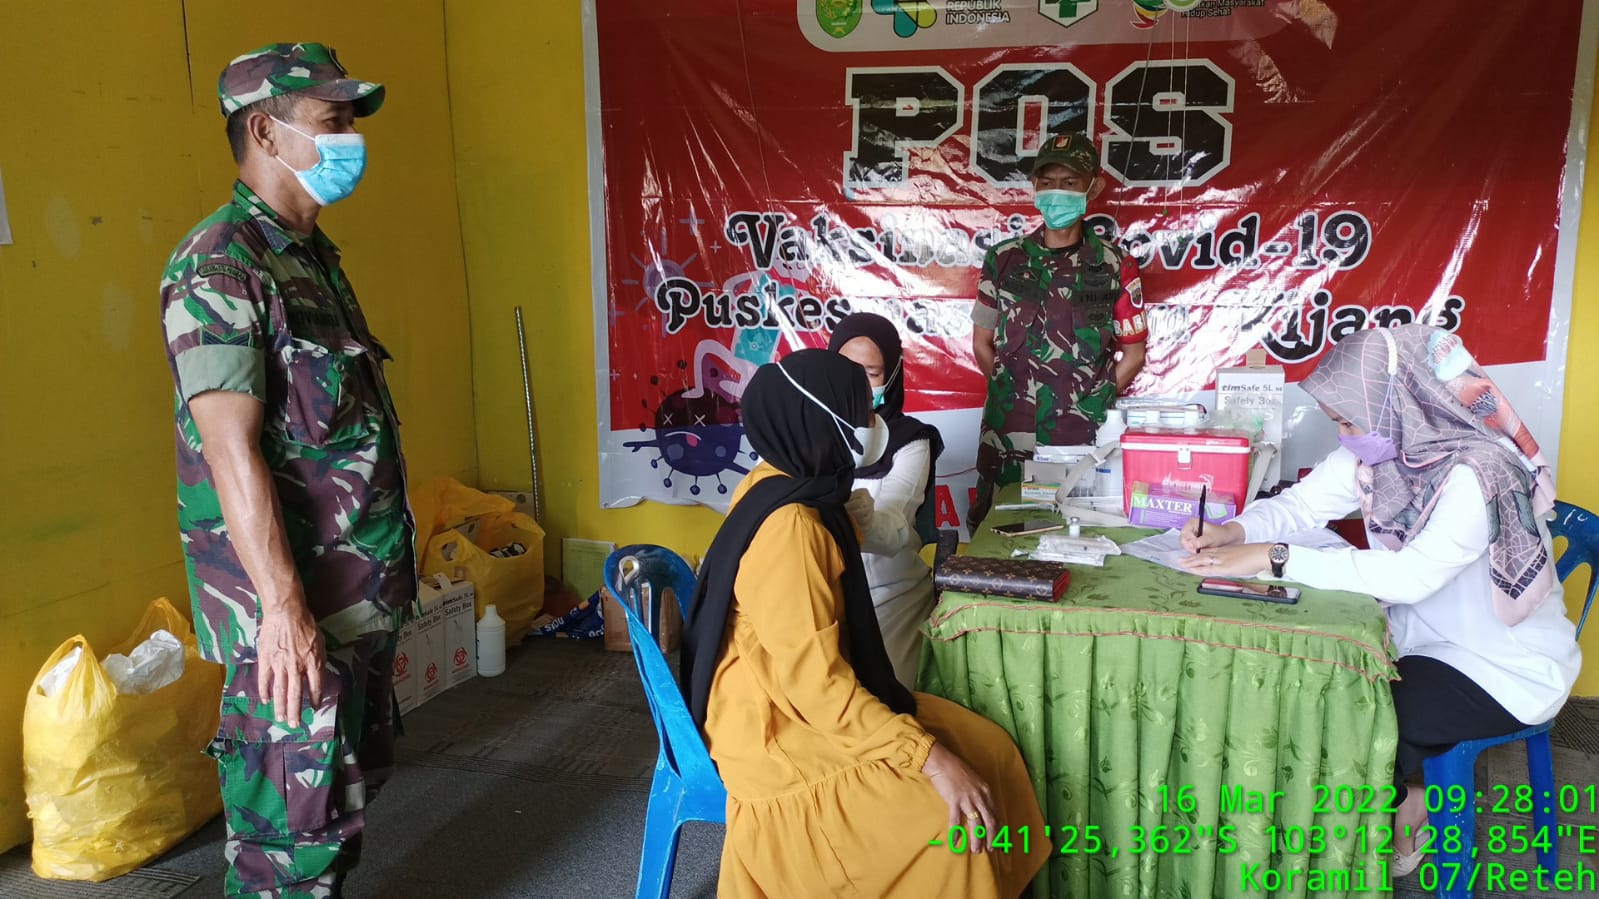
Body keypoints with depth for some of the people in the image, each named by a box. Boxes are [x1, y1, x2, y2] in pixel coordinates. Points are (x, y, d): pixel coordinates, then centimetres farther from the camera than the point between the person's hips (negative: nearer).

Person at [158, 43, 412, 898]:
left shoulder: (314, 255, 13)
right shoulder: (218, 264, -16)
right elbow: (232, 449, -23)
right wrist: (283, 605, -26)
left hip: (361, 594, 9)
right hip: (294, 609, -9)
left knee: (351, 784, 20)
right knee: (295, 824, 1)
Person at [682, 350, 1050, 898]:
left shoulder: (785, 485, 4)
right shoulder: (788, 527, -27)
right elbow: (818, 686, -28)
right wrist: (929, 758, -27)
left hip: (802, 704, 10)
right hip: (779, 736, -10)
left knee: (987, 750, 2)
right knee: (954, 825, -19)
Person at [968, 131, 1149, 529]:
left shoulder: (1115, 266, 2)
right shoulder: (1005, 259, 6)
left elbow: (1133, 353, 7)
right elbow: (982, 343, 12)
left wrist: (1094, 404, 1)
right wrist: (1013, 392, 4)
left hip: (1086, 441, -1)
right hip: (1008, 438, 1)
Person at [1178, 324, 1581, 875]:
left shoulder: (1480, 475, -30)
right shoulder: (1376, 449, -9)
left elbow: (1411, 576, -40)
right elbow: (1301, 502, -5)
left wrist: (1273, 558, -42)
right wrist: (1233, 532, -26)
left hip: (1507, 669, -7)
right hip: (1422, 636, 7)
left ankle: (1398, 809, 11)